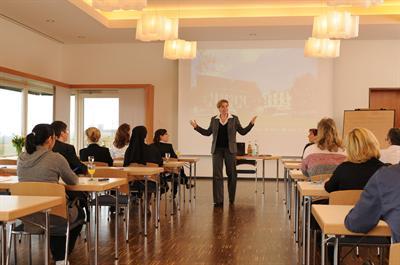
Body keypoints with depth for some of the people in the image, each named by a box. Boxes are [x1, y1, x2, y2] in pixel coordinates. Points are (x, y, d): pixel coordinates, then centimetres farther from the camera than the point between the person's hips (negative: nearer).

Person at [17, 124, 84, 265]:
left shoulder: (21, 159, 2)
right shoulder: (56, 158, -14)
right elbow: (73, 181, 2)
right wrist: (62, 175, 24)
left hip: (25, 217, 5)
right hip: (49, 216, -5)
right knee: (79, 213, 27)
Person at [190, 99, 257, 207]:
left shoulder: (234, 119, 4)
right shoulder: (214, 119, 9)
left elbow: (242, 132, 4)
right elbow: (208, 132, 14)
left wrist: (251, 123, -6)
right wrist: (196, 127, 8)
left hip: (230, 149, -1)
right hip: (217, 149, 1)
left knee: (231, 174, 6)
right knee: (217, 175, -2)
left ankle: (231, 198, 21)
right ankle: (218, 200, 1)